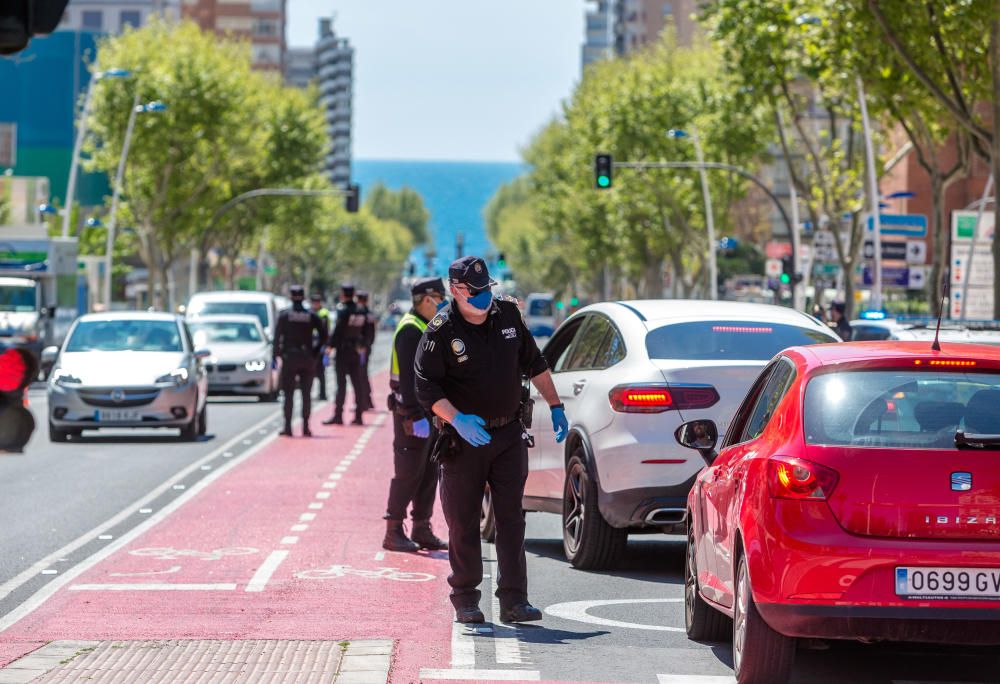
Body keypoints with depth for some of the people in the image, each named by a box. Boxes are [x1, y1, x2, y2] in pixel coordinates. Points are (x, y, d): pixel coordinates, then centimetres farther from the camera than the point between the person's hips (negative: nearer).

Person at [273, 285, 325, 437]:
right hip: (307, 359, 2)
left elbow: (277, 336, -7)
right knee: (306, 394, 7)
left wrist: (277, 354, -2)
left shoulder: (284, 315, -3)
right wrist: (315, 353, 4)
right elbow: (323, 335, -2)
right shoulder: (311, 316, 2)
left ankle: (287, 427, -4)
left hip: (289, 357, -2)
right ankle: (305, 427, 5)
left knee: (288, 394, 1)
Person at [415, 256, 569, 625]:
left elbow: (534, 363, 16)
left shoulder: (508, 314, 3)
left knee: (511, 519, 0)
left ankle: (514, 600, 1)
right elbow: (426, 388, -15)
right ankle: (466, 600, 14)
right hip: (464, 439, -3)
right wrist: (458, 419, -29)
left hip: (509, 434, 3)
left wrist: (556, 406, 13)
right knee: (463, 523, 3)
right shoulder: (441, 331, -11)